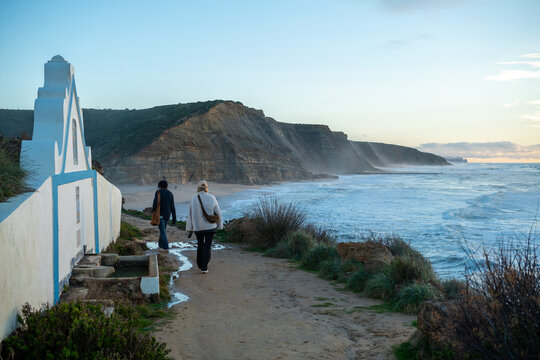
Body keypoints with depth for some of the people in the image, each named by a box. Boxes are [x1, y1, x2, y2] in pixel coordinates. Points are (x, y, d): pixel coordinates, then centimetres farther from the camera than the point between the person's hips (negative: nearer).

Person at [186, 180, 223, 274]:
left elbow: (190, 215, -5)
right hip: (210, 226, -1)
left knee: (200, 244, 21)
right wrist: (219, 225, 10)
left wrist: (189, 229, 3)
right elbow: (218, 213, -3)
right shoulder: (212, 198, -8)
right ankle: (204, 267, -3)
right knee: (207, 246, 4)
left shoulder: (194, 199, -7)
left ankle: (200, 265, 29)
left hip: (197, 227, 2)